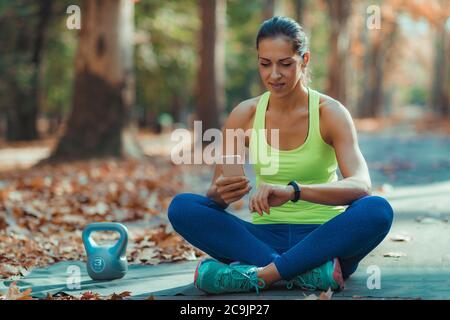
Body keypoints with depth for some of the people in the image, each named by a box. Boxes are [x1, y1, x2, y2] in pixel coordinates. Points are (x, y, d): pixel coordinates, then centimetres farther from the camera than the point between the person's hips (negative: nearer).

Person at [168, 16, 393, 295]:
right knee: (181, 207, -20)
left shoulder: (331, 113, -7)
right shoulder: (244, 116, 0)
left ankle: (260, 276, -32)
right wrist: (220, 195, -26)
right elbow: (215, 195, 1)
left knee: (378, 210, -33)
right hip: (266, 238, 3)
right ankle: (309, 273, -30)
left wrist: (292, 191, -39)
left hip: (322, 238, -2)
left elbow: (361, 186, -23)